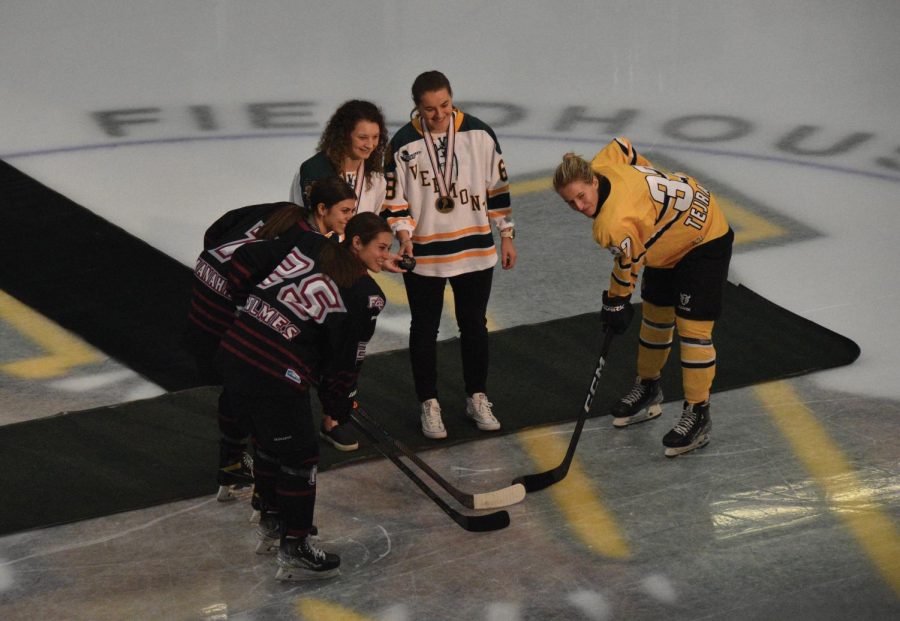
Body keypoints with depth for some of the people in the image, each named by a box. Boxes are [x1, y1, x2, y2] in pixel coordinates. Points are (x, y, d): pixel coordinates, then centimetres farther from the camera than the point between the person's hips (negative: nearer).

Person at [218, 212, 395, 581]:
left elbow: (244, 261, 11)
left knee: (271, 440, 28)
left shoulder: (309, 246, 11)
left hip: (234, 352, 8)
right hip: (277, 375, -8)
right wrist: (338, 408, 14)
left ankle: (271, 522, 47)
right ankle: (294, 553, 15)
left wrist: (254, 310, 24)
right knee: (299, 457, 8)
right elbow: (346, 360, -1)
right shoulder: (366, 296, -5)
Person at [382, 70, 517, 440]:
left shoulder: (479, 135, -5)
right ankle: (429, 405, 23)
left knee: (474, 325, 13)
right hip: (424, 256, -1)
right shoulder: (403, 144, -9)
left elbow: (498, 186, 3)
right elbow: (394, 199, -3)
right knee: (424, 330, 9)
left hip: (475, 250, 2)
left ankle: (477, 398, 29)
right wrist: (403, 235, -18)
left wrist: (506, 235, 5)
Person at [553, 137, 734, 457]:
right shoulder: (601, 163, -14)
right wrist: (649, 179, 18)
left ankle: (698, 415, -8)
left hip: (705, 241, -10)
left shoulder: (615, 224, -37)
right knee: (655, 312, 18)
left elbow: (629, 264, -20)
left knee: (693, 326, -13)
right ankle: (648, 389, 34)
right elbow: (621, 145, 7)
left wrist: (615, 304, -3)